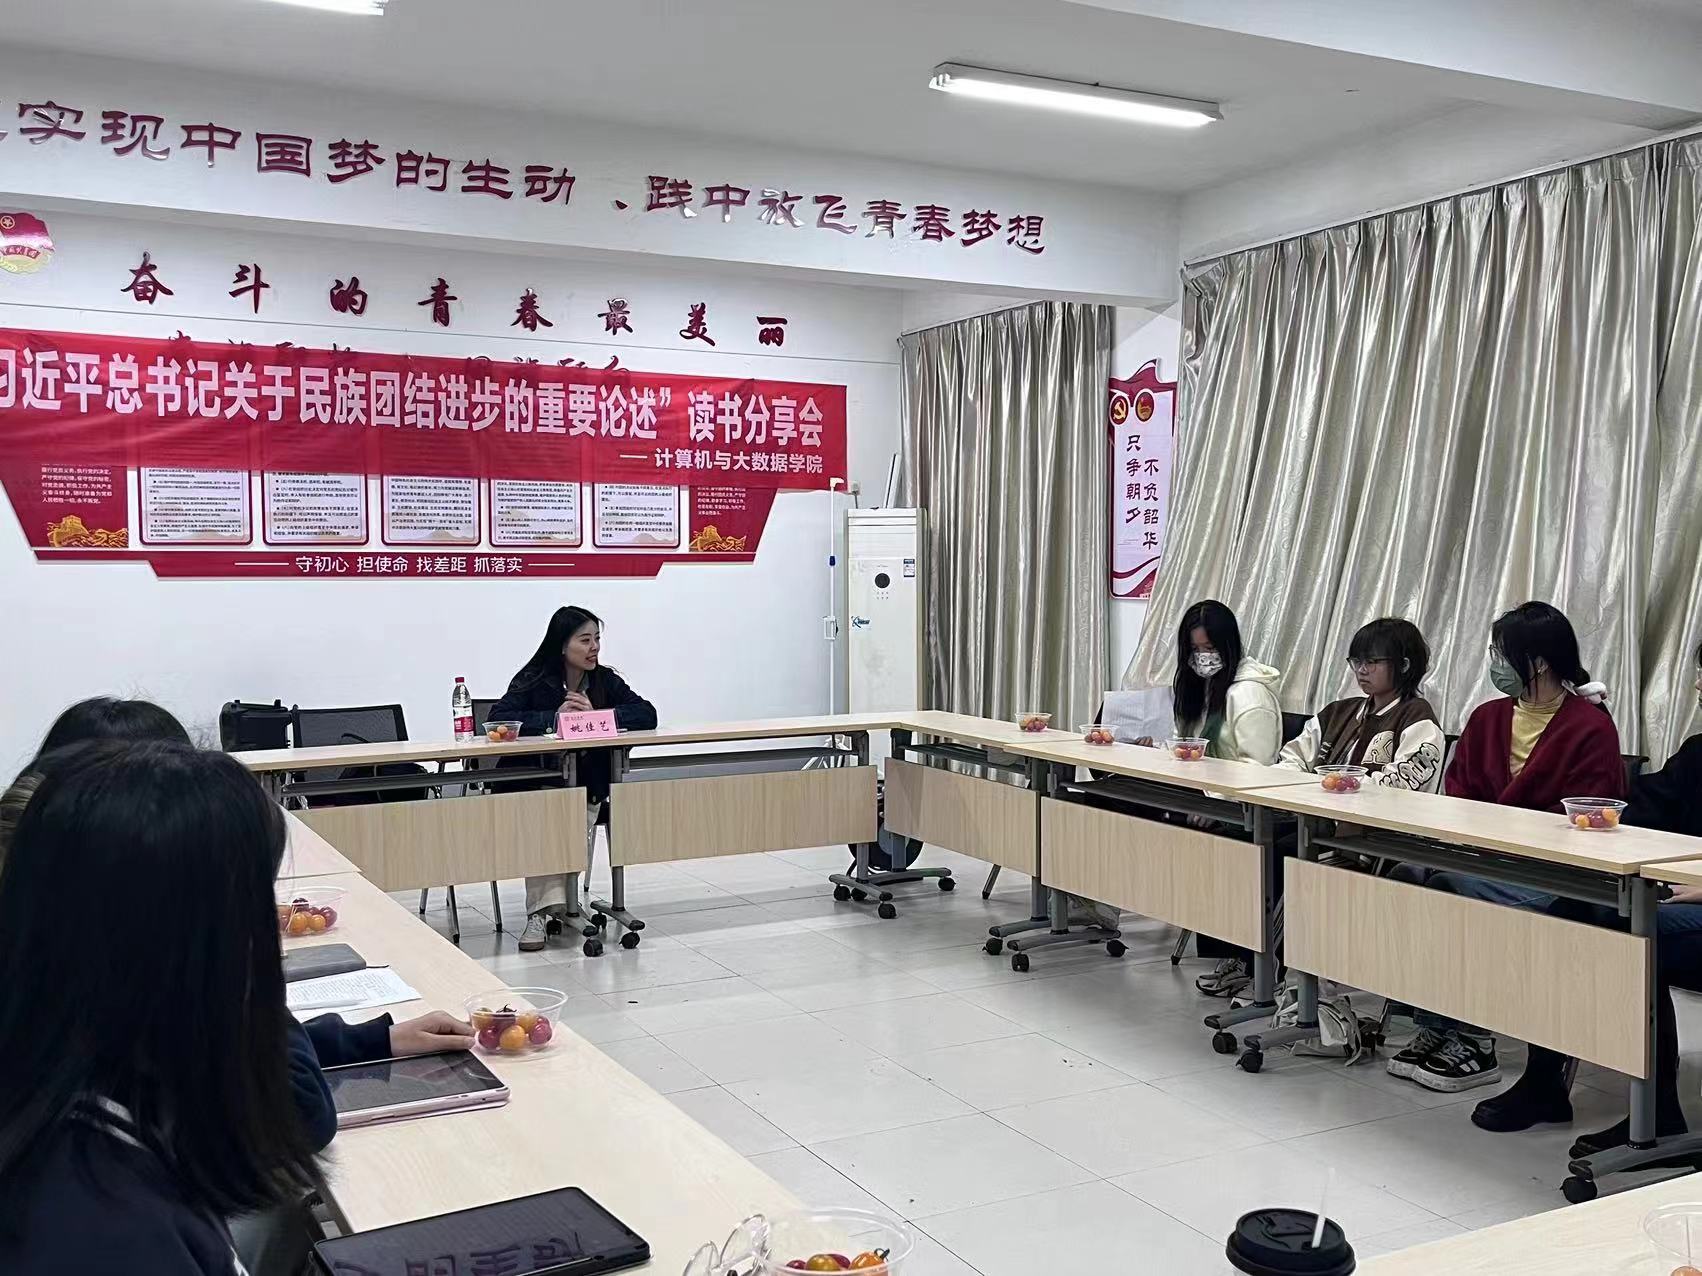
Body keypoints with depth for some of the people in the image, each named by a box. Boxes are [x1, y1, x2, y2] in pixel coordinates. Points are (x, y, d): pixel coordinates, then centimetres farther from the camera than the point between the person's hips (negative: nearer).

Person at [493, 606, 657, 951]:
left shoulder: (604, 680, 4)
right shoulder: (534, 680, -4)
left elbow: (647, 715, -6)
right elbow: (497, 718, -18)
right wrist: (553, 718, -23)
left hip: (588, 784, 2)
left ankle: (544, 910, -21)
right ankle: (547, 908, -34)